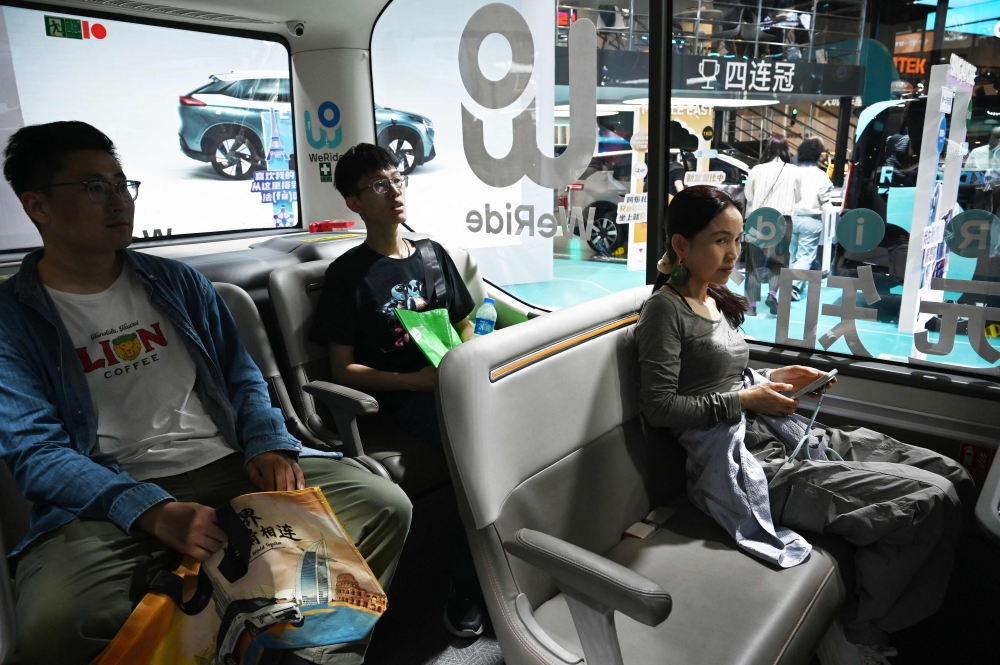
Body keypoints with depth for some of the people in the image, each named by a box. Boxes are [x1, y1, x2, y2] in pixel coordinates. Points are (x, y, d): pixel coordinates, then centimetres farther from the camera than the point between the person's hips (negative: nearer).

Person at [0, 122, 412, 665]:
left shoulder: (176, 281, 14)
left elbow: (241, 376, 15)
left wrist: (268, 443, -6)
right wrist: (155, 513, -22)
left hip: (228, 469, 4)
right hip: (109, 501, -3)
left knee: (384, 506, -14)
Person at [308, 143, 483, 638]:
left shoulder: (433, 255, 17)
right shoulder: (348, 274, 2)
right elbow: (343, 369, -1)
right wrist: (412, 380, -15)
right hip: (401, 394, -5)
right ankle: (466, 592, -15)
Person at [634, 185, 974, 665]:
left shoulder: (717, 301, 19)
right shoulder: (665, 310, -9)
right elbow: (659, 406, -15)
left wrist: (773, 378, 8)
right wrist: (744, 400, -14)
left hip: (780, 435, 10)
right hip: (744, 462, -10)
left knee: (954, 480, 3)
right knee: (928, 500, -17)